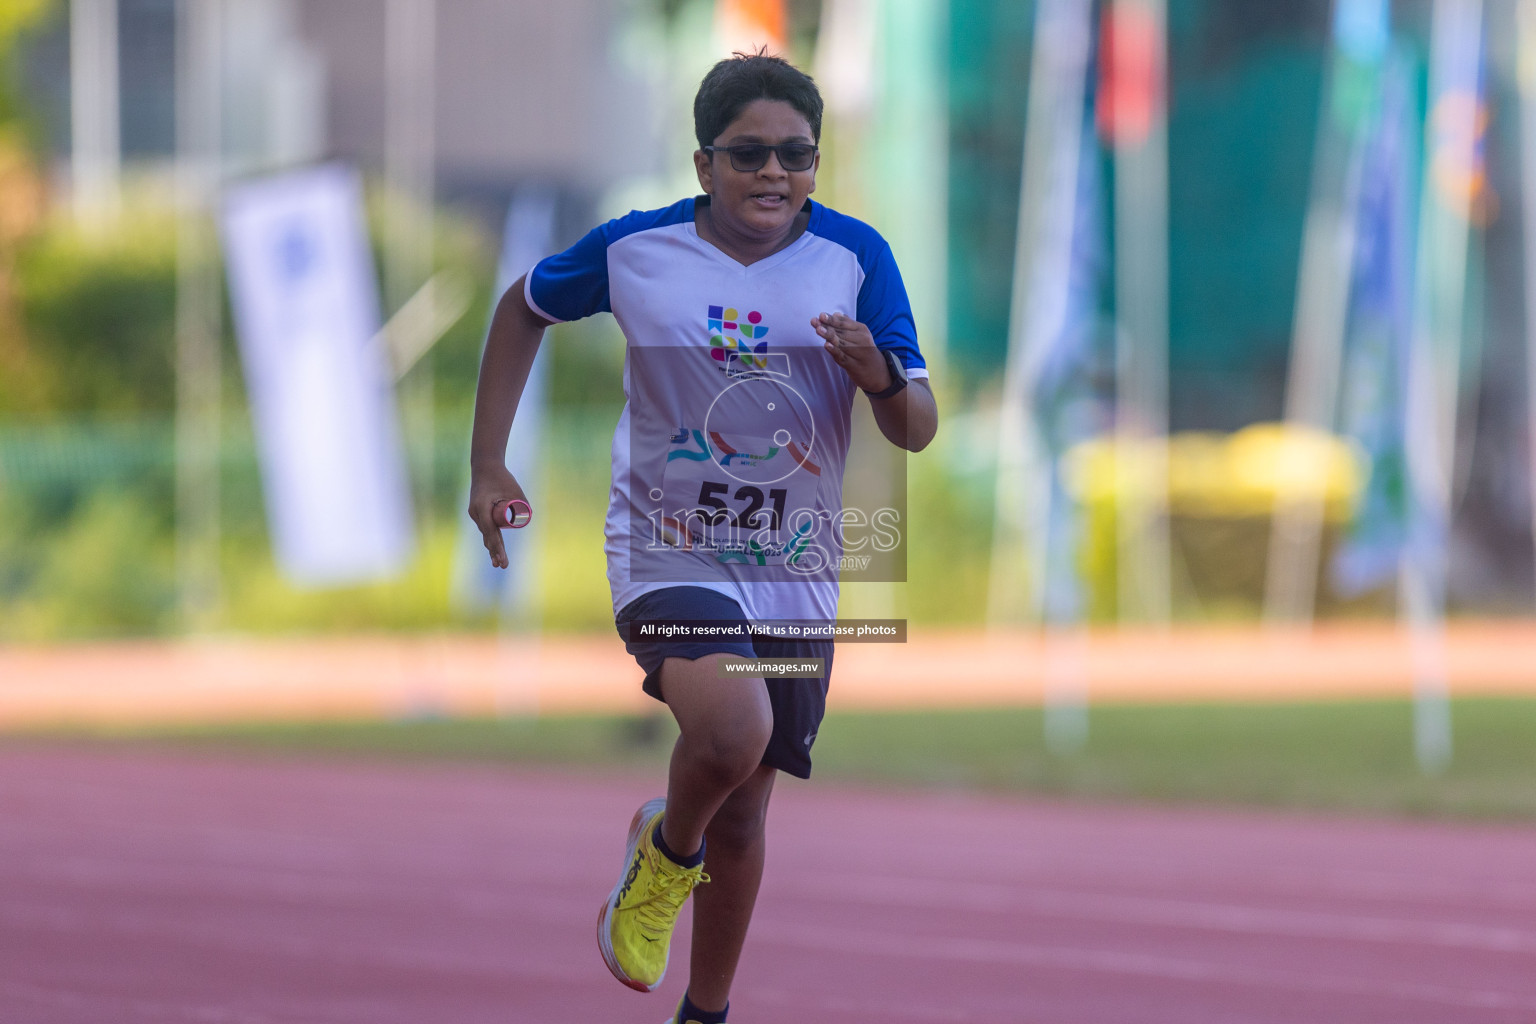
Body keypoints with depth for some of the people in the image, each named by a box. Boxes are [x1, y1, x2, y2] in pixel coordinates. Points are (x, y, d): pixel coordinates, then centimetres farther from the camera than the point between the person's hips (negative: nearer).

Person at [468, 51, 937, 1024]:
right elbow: (525, 307, 13)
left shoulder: (856, 257, -6)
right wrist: (488, 465, 8)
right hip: (669, 555, -3)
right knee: (733, 726, -31)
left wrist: (880, 375, -29)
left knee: (744, 813, 13)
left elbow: (918, 431, -6)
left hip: (795, 575, 3)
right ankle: (667, 850, 3)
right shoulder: (633, 249, -6)